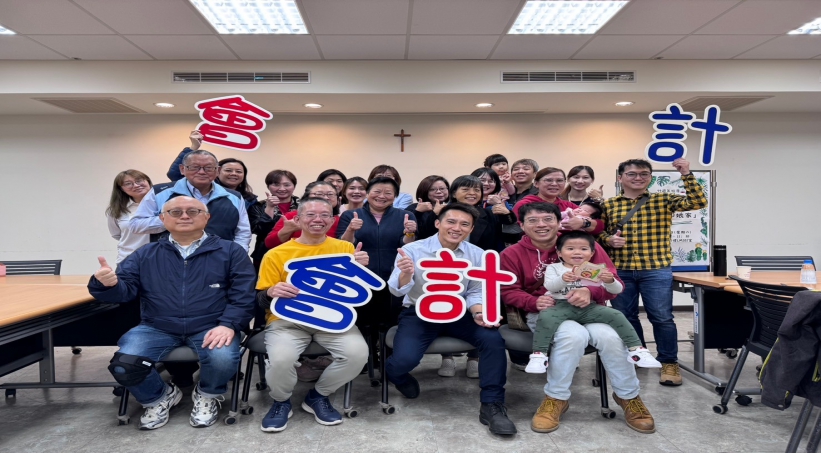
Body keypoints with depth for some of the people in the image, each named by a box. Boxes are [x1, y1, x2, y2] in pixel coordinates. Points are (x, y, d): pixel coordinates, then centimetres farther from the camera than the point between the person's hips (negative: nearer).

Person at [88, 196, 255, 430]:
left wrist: (228, 325, -18)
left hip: (211, 328, -2)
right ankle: (158, 398, 13)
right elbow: (126, 288, 4)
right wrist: (109, 284, -21)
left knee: (223, 359, -31)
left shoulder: (230, 251, 4)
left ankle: (207, 396, 8)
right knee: (123, 365, -23)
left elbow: (243, 294, -3)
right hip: (157, 329, 3)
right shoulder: (145, 254, 13)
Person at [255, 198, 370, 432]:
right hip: (288, 319, -1)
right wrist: (272, 292, -19)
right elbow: (262, 300, 4)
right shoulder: (276, 254, 1)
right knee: (281, 358, -31)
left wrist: (360, 267, -11)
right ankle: (281, 401, 8)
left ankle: (318, 396, 7)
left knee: (358, 352, -25)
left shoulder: (345, 248, 6)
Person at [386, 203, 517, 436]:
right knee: (405, 359, -26)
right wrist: (406, 274, -45)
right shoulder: (412, 250, -14)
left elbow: (475, 292, 6)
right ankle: (398, 377, 16)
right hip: (419, 314, -2)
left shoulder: (477, 255, -5)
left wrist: (478, 313, -16)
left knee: (493, 340, -22)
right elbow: (398, 291, -22)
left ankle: (492, 406, -5)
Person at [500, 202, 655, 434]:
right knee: (573, 335, -36)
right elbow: (508, 291, 2)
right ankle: (555, 398, -12)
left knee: (610, 336, -30)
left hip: (587, 309, 2)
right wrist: (534, 302, -19)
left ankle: (629, 397, -1)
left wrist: (590, 292, -24)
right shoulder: (512, 254, 1)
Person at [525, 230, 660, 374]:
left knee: (616, 315, -20)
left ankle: (636, 349, -10)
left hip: (590, 307, 2)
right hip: (562, 306, -2)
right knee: (545, 316, -33)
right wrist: (563, 279, -27)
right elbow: (549, 286, -6)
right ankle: (539, 354, -28)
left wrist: (609, 281, -15)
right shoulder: (554, 268, 13)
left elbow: (617, 290, 9)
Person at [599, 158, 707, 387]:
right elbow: (598, 233, 10)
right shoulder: (608, 205, 5)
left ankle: (669, 362, 18)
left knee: (662, 317, 1)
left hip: (656, 270, -1)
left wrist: (686, 174, -14)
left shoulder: (663, 200, 4)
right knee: (624, 317, 11)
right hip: (620, 271, 2)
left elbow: (698, 202, -6)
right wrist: (609, 239, -11)